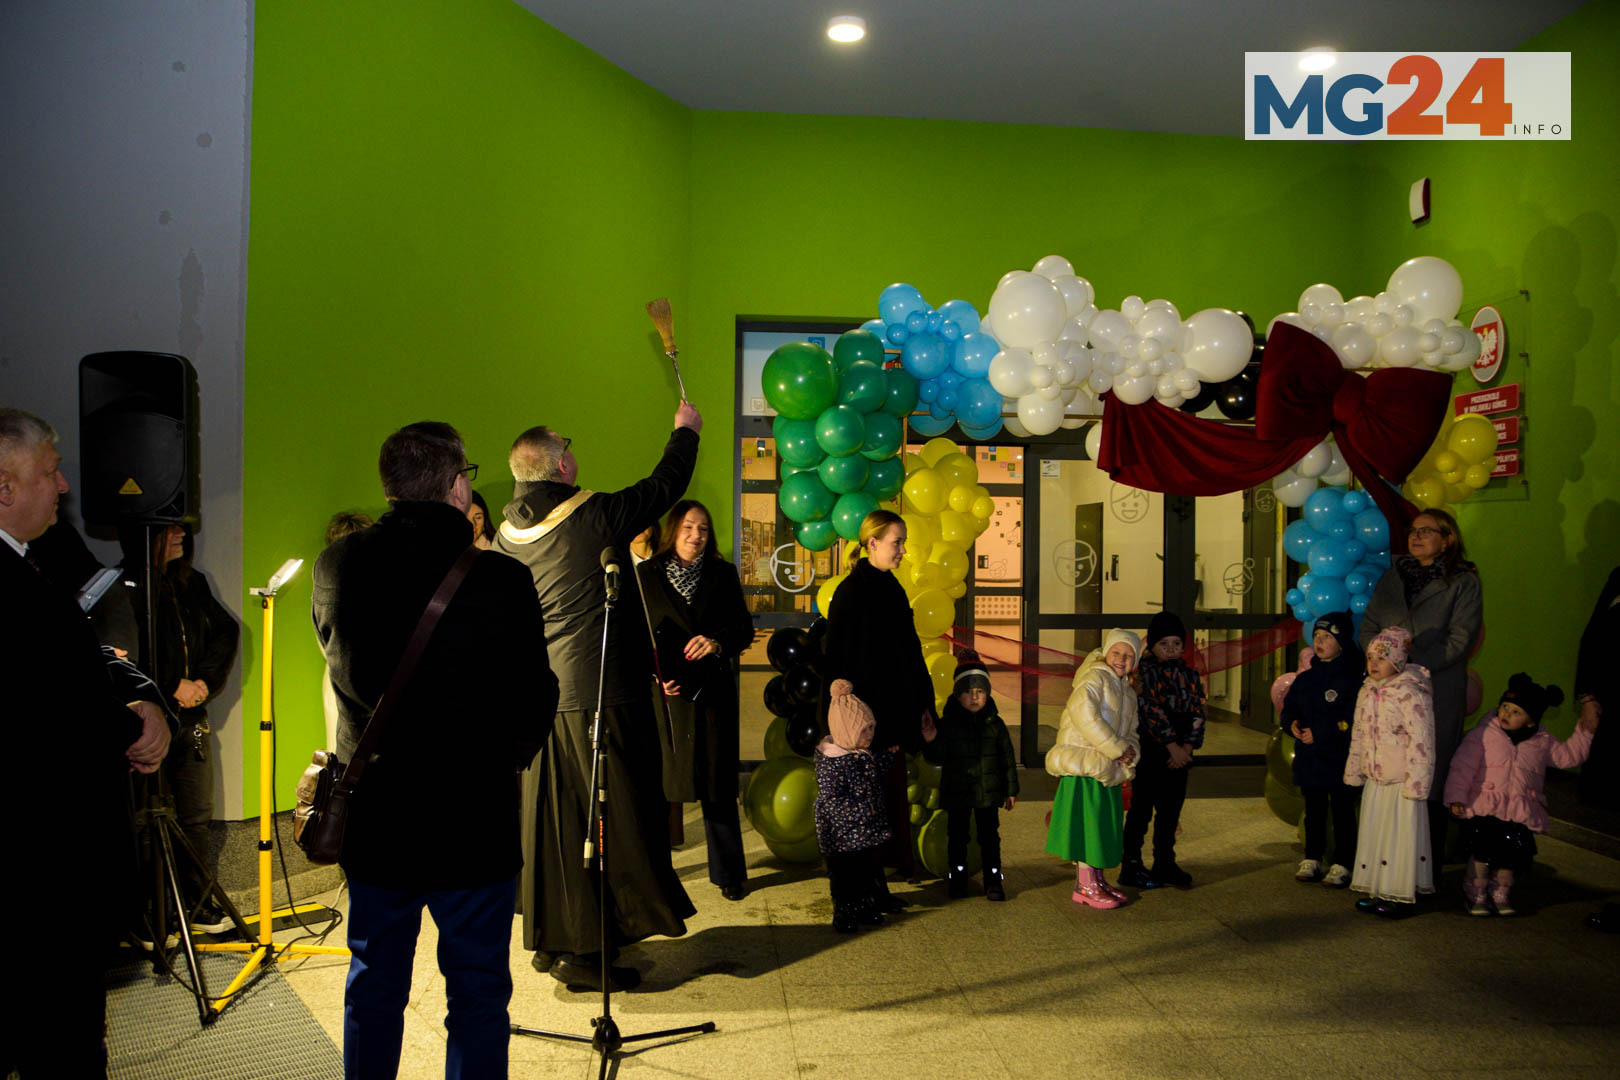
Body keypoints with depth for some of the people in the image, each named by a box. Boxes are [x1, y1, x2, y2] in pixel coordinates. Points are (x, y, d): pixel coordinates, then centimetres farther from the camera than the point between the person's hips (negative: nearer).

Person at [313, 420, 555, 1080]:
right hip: (473, 823, -4)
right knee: (477, 997, 11)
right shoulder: (499, 579, -18)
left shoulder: (335, 566, -5)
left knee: (373, 992, 21)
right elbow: (534, 700, -11)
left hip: (370, 820, 4)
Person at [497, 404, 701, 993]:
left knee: (552, 818, 15)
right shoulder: (596, 516, -12)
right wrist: (685, 431, 20)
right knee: (612, 817, 3)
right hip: (598, 695, -7)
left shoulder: (507, 535, 5)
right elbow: (664, 485, 3)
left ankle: (550, 940, 27)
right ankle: (584, 950, 8)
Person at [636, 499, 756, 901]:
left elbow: (745, 628, 7)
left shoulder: (723, 574, 8)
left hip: (712, 692, 1)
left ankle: (728, 872, 16)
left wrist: (718, 641, -13)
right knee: (659, 780, 2)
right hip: (664, 689, -1)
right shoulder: (646, 575, 4)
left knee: (717, 783, 5)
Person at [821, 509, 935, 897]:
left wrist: (923, 703, 15)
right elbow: (837, 659, -16)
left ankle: (876, 883, 24)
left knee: (891, 796, 13)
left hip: (895, 712, 9)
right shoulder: (852, 592, -14)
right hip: (868, 716, -9)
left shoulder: (891, 589, 12)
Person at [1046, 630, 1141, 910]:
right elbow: (1084, 713, -25)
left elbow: (1130, 731, 19)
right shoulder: (1094, 679, -9)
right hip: (1085, 764, -9)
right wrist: (1116, 748, -22)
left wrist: (1131, 750, -6)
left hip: (1109, 771, 9)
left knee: (1104, 827, 14)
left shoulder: (1128, 693, 18)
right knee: (1086, 824, -4)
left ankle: (1098, 880, 26)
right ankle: (1085, 886, 5)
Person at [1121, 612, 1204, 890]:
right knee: (1141, 809, 0)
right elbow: (1150, 711, -15)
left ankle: (1165, 864, 24)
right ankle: (1131, 867, 8)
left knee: (1171, 810, 11)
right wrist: (1172, 747, -16)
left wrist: (1187, 748, -6)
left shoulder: (1190, 675, 11)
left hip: (1179, 754, 6)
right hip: (1150, 752, -6)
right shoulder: (1143, 672, -8)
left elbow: (1198, 713, 6)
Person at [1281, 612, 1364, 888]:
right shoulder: (1305, 679, 10)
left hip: (1340, 760, -6)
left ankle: (1342, 865, 13)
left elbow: (1354, 720, -17)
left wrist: (1320, 733, -18)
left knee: (1342, 812, 4)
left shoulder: (1353, 678, -10)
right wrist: (1292, 724, -4)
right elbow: (1289, 708, 17)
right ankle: (1312, 859, 24)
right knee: (1313, 811, 14)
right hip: (1309, 759, 6)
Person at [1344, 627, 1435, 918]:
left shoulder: (1411, 694, -16)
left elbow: (1420, 741, -19)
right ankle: (1378, 891, 25)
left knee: (1400, 836, 0)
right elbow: (1358, 735, 17)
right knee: (1373, 835, 13)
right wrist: (1354, 772, 17)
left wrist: (1415, 783, -20)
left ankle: (1400, 896, 11)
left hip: (1401, 782, -8)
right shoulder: (1366, 692, 8)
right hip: (1374, 781, 8)